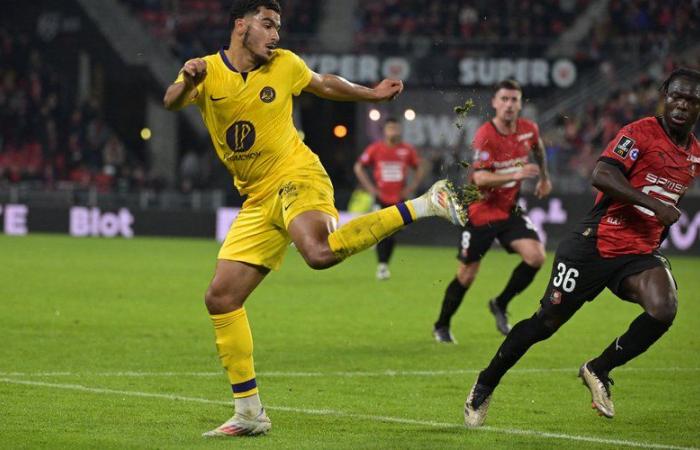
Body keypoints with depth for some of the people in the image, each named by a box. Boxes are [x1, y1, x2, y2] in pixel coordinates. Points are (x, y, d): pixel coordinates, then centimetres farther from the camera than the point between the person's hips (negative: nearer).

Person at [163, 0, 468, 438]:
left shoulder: (284, 64, 2)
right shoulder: (206, 70, -1)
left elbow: (325, 84, 24)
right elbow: (172, 102, -22)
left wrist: (372, 94, 29)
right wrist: (187, 83, -43)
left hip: (297, 177, -4)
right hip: (259, 200, 4)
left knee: (319, 251, -36)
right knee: (221, 298, -1)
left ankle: (423, 205, -22)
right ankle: (249, 413, 8)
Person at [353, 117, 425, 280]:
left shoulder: (407, 150, 2)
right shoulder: (375, 149, -2)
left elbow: (419, 169, 15)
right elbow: (359, 167, 5)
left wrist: (411, 188, 5)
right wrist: (370, 187, -1)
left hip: (399, 199, 2)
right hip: (381, 198, -2)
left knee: (392, 235, 3)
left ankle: (385, 264, 16)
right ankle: (381, 266, 0)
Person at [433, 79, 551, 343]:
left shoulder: (528, 130, -4)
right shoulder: (485, 136, -22)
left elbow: (538, 149, 22)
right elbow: (480, 178, -31)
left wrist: (544, 178, 27)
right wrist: (515, 175, -41)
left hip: (510, 210, 5)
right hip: (481, 212, -5)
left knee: (536, 257, -14)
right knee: (466, 276, 0)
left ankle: (500, 305, 7)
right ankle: (441, 326, 21)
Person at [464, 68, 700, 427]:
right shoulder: (641, 132, -12)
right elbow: (601, 175, -27)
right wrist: (654, 205, -31)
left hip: (641, 252, 5)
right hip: (597, 245, -5)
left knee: (663, 309, -24)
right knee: (547, 321, 0)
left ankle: (598, 371, -2)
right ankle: (485, 386, 20)